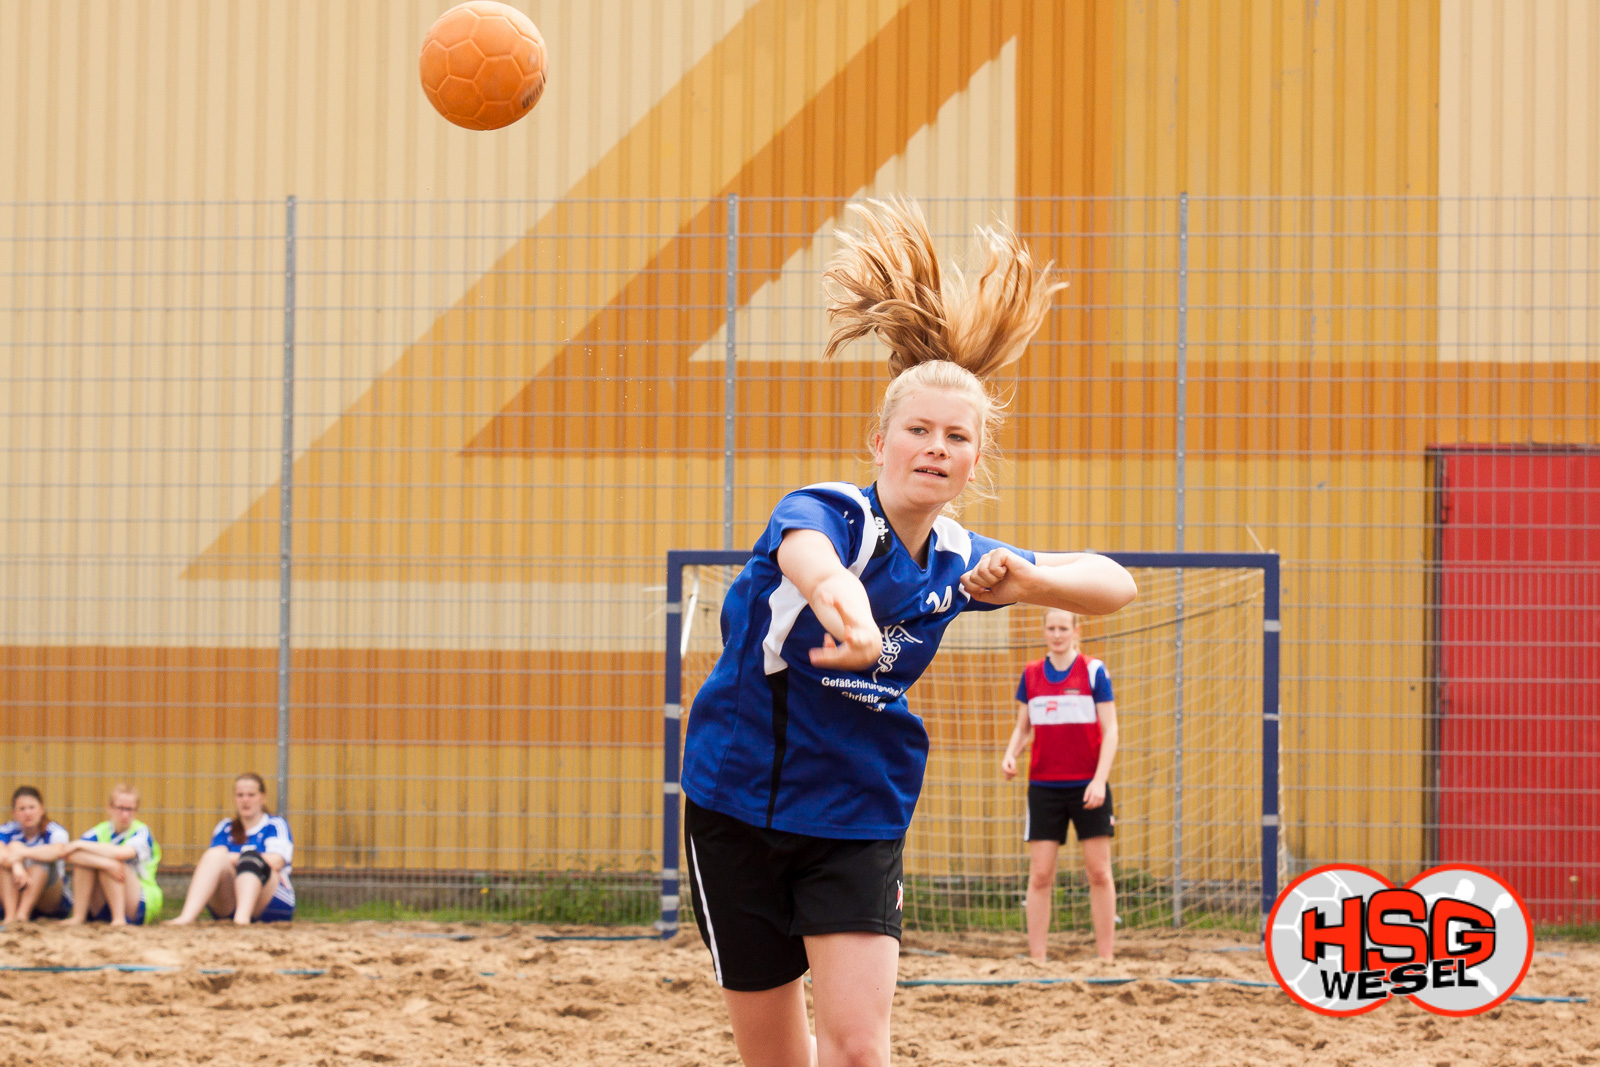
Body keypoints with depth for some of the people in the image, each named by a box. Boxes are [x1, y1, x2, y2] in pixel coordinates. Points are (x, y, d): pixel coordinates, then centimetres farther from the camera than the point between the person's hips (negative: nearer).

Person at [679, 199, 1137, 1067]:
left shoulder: (959, 562, -3)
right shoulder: (826, 513, -20)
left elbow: (1113, 585, 5)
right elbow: (809, 557, -46)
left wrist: (1028, 581, -19)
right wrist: (845, 607, -72)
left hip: (859, 819, 3)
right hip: (737, 804, -3)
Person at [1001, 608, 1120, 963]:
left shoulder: (1093, 671, -1)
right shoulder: (1031, 675, 7)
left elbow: (1110, 730, -3)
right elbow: (1022, 727, 14)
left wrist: (1099, 780, -13)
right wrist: (1010, 754, -7)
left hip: (1087, 787, -2)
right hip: (1044, 787, 2)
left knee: (1099, 872, -1)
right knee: (1040, 875, -2)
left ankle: (1105, 957, 4)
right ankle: (1037, 957, 1)